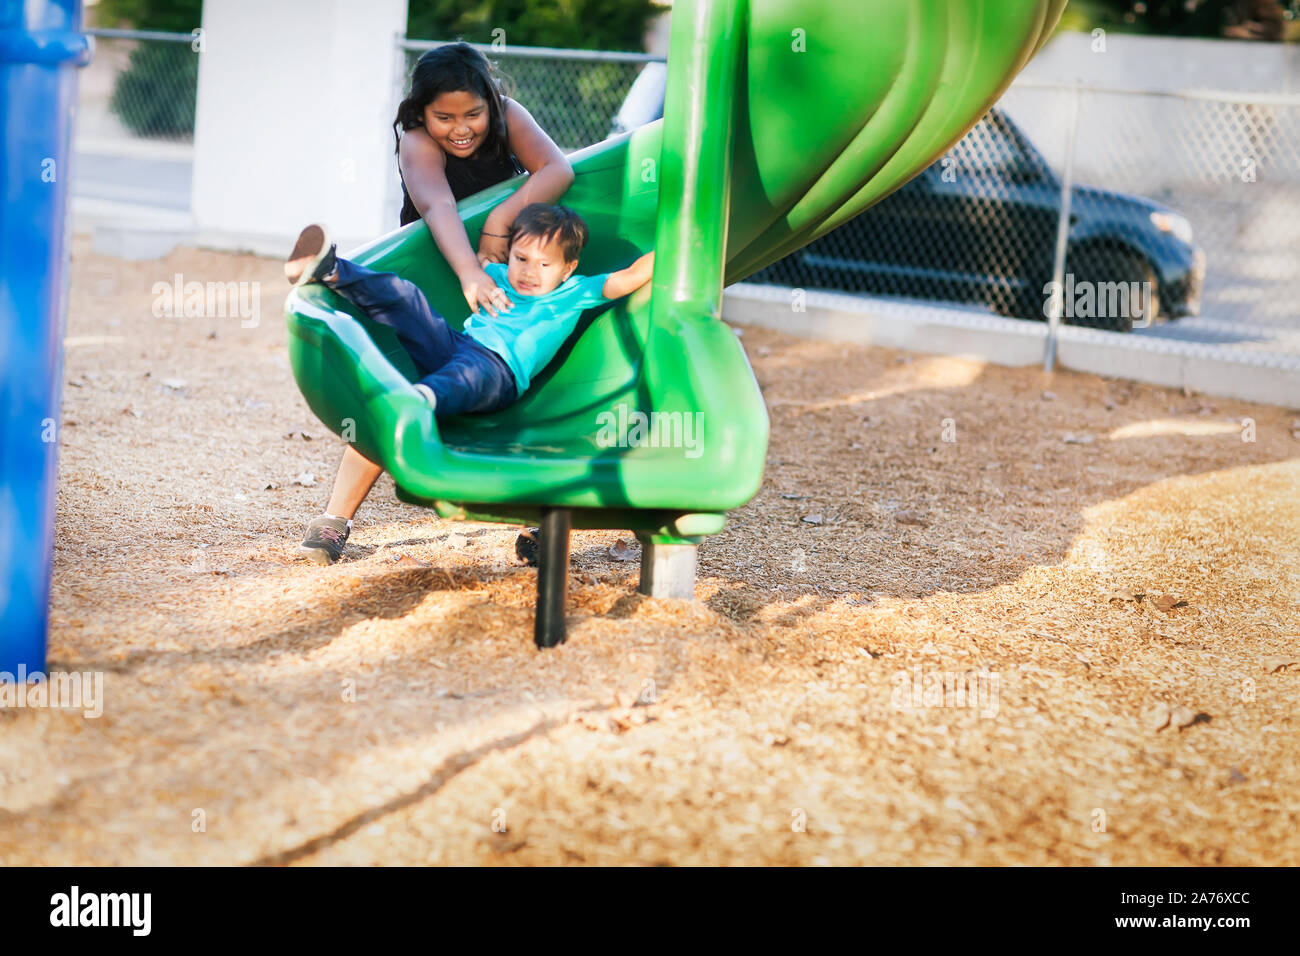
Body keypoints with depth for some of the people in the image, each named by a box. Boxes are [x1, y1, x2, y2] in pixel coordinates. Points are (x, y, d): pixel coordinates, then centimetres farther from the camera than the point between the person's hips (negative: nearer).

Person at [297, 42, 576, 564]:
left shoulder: (507, 116, -14)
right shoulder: (416, 143, -26)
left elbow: (557, 170, -27)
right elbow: (437, 205, -44)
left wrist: (501, 218, -41)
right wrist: (470, 274, -62)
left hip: (504, 274, 3)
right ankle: (333, 521, -14)